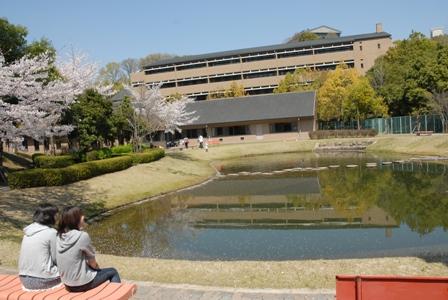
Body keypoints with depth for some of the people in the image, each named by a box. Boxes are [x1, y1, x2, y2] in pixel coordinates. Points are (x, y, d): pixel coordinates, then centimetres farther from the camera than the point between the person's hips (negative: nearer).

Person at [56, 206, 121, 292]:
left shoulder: (60, 236, -3)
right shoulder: (82, 236, -23)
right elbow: (92, 262, -11)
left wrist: (95, 266, 10)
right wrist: (97, 267, 9)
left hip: (67, 284, 7)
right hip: (82, 284, -7)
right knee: (113, 272, 16)